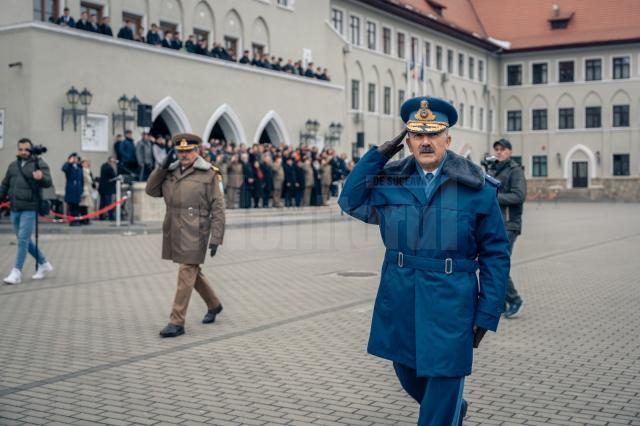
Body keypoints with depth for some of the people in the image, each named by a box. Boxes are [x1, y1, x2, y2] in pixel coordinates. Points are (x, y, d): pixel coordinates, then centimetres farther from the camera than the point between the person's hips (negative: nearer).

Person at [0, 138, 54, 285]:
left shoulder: (39, 164, -4)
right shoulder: (13, 165, 14)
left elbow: (48, 182, -18)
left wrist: (41, 177, -39)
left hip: (29, 209, -7)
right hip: (14, 209, 7)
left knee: (23, 239, -9)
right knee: (25, 240, 13)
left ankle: (17, 272, -5)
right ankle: (44, 265, 26)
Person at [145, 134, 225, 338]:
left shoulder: (208, 174, -6)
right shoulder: (171, 172, 11)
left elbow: (218, 208, -8)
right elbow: (151, 190, 10)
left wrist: (216, 238, -14)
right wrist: (162, 167, -1)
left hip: (194, 234, -6)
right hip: (174, 232, 7)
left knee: (186, 274, -6)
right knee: (193, 272, 18)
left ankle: (177, 322, -1)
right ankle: (214, 305, 38)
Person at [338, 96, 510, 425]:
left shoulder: (476, 188, -6)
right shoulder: (390, 181, 4)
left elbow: (495, 254, -4)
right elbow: (350, 202, 2)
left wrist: (487, 313, -8)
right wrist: (378, 154, -4)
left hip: (450, 305, -4)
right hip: (399, 302, 5)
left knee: (443, 383, 0)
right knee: (409, 376, 20)